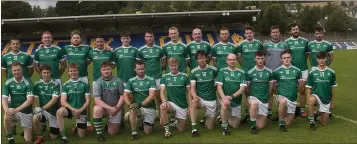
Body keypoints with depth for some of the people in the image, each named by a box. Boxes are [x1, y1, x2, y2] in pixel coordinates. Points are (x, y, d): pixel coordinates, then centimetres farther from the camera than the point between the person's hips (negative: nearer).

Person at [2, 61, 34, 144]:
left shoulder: (28, 83, -12)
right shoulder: (8, 83, -4)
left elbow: (30, 100, -20)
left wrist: (16, 110, -31)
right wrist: (7, 110, -30)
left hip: (26, 111, -2)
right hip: (13, 109, 2)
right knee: (6, 118, -35)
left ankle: (26, 129, 35)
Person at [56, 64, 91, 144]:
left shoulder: (84, 84, 0)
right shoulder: (66, 85, 2)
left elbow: (88, 101, -3)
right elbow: (63, 102, -6)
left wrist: (80, 110, -18)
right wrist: (73, 109, -21)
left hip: (81, 111, 0)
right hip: (70, 110, 0)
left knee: (81, 136, 0)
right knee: (59, 112, -35)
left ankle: (78, 126, 36)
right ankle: (63, 137, -24)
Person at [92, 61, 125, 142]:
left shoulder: (118, 81, -7)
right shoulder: (97, 83, -10)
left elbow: (122, 96, -4)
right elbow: (97, 100, -18)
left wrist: (117, 108, -19)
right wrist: (110, 108, -28)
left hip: (115, 109, 1)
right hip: (103, 108, 0)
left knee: (112, 133, -3)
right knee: (97, 109, -35)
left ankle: (109, 123, 34)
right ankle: (99, 134, -17)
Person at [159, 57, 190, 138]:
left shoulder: (184, 76, -2)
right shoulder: (164, 77, -1)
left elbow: (188, 91, 2)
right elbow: (162, 91, -8)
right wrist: (164, 101, -28)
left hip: (183, 106, 1)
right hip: (171, 103, 0)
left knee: (181, 129, 2)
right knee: (162, 107, -35)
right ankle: (167, 130, -18)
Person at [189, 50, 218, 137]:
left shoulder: (213, 70, -4)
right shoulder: (194, 72, -4)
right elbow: (192, 88, -10)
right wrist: (195, 96, -30)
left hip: (212, 100, 1)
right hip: (200, 98, 0)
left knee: (210, 127, 3)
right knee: (193, 103, -38)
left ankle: (206, 118, 38)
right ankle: (194, 128, -27)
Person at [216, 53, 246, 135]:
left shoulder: (241, 73, -1)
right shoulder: (222, 71, -2)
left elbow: (242, 88, -10)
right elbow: (219, 87, -10)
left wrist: (232, 96, -25)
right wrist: (223, 97, -28)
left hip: (237, 101, 2)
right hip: (225, 98, -2)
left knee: (235, 126, 3)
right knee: (225, 104, -38)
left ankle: (224, 118, 35)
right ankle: (224, 127, -20)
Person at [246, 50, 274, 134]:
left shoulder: (269, 72, 0)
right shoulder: (250, 72, -7)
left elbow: (270, 87, 10)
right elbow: (247, 87, 2)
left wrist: (267, 98, 15)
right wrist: (249, 97, 2)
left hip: (264, 100, 3)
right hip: (253, 97, -2)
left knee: (261, 126, 3)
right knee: (254, 104, -42)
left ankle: (256, 116, 37)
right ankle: (253, 125, -21)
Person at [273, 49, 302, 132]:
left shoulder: (297, 71, 4)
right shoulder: (277, 71, -2)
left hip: (293, 98, 3)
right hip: (281, 96, -3)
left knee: (288, 123, 4)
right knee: (283, 101, -41)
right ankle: (281, 123, -21)